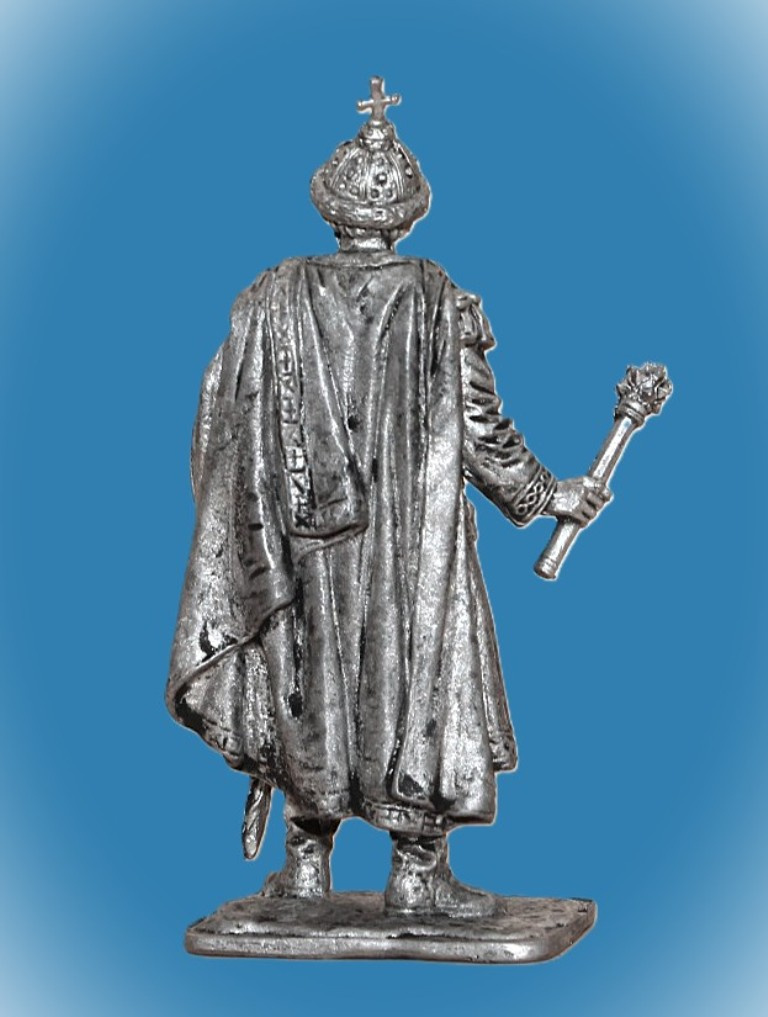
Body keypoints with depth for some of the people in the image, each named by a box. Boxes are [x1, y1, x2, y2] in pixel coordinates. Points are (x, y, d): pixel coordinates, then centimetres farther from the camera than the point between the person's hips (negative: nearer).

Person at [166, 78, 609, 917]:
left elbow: (227, 422, 1)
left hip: (308, 541, 2)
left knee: (310, 684, 13)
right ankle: (417, 871, 11)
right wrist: (550, 496, 8)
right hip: (415, 540, -2)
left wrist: (265, 516, 15)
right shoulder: (441, 306, -8)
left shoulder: (276, 300, -3)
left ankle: (307, 862, 21)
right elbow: (483, 433, -6)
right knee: (418, 684, 7)